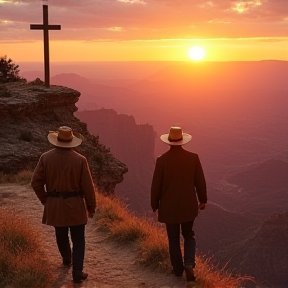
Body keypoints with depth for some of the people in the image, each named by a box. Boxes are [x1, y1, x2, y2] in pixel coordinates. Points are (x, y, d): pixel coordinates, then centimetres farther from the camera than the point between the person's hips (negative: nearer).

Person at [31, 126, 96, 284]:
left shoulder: (46, 157, -6)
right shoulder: (80, 160, -12)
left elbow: (36, 182, -4)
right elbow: (88, 186, -9)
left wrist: (45, 199, 11)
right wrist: (91, 206, 3)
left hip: (54, 205, 3)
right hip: (75, 205, -3)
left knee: (61, 235, 25)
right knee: (78, 239, 8)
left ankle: (67, 258, 48)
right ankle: (77, 272, 4)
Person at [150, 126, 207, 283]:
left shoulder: (162, 160, -12)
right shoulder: (193, 157, -7)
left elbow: (156, 185, -7)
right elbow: (200, 181, 0)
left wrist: (154, 204, 6)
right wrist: (202, 199, 14)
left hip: (169, 206, -2)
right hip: (188, 205, 2)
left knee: (173, 239, 12)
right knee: (188, 235, 18)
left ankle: (178, 269, 21)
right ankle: (189, 264, -1)